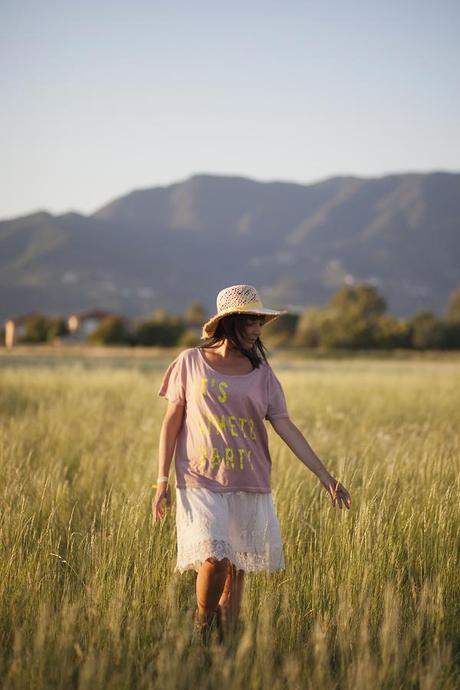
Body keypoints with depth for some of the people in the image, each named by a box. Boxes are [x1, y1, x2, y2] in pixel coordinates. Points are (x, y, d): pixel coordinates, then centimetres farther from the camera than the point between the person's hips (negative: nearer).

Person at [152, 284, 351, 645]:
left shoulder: (261, 372, 6)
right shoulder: (191, 362, 2)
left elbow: (286, 427, 4)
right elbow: (172, 421, 5)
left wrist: (326, 477, -1)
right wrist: (163, 480, -1)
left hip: (250, 486, 3)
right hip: (202, 482, -2)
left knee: (238, 568, 2)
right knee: (214, 558, -16)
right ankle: (202, 626, 9)